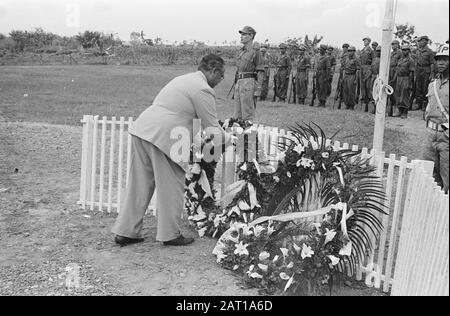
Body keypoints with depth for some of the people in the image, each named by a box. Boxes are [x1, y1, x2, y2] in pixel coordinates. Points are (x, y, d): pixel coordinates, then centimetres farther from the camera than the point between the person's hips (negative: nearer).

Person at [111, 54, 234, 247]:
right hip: (163, 137, -9)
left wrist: (187, 141, 34)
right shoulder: (203, 90, -5)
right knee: (171, 188, 5)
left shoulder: (182, 79, 24)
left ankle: (125, 232, 20)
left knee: (139, 186, 14)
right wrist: (229, 139, 15)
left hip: (141, 130, 9)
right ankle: (169, 235, 15)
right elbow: (212, 129, -3)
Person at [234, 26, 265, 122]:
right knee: (237, 116, 9)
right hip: (239, 82, 8)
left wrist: (257, 90, -17)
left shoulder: (255, 53, -5)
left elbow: (260, 72, -10)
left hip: (249, 84, -8)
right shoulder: (242, 52, 18)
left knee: (247, 116, -6)